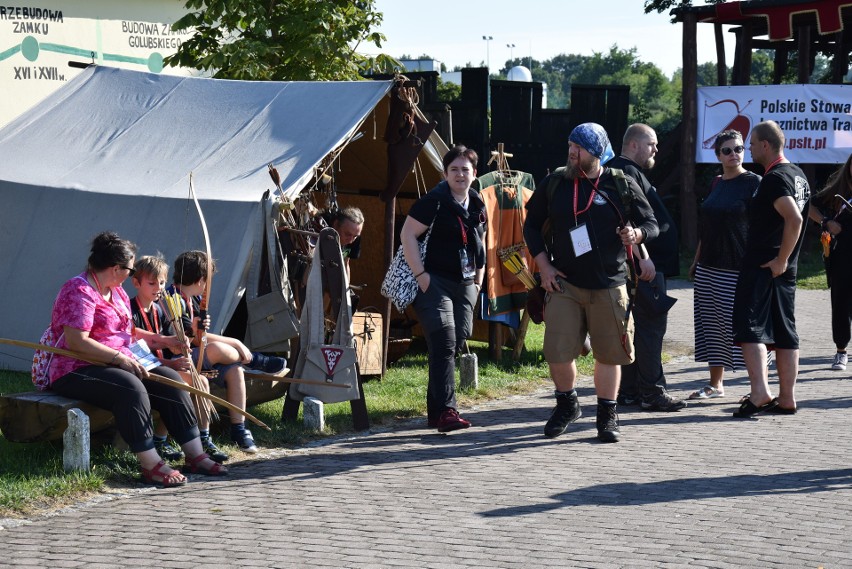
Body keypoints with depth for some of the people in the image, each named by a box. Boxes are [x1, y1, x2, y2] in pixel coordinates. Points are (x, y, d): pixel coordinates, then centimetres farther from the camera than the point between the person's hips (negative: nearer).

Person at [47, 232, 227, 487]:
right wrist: (121, 358, -26)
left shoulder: (117, 292, 18)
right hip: (76, 371, -10)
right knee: (131, 388, -36)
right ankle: (151, 465, -34)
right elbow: (76, 342, -24)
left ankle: (195, 455, -8)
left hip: (118, 365, 10)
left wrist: (162, 340, 25)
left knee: (170, 379, -9)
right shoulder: (79, 291, -15)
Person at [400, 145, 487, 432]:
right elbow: (407, 234, -13)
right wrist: (420, 274, -18)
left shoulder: (477, 206, 13)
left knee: (455, 344, 8)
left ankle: (436, 411, 16)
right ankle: (445, 411, -19)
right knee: (444, 343, -16)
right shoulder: (434, 201, -10)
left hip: (465, 285, 7)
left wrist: (478, 279, 17)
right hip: (436, 282, -7)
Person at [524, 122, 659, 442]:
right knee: (558, 352, -5)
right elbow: (532, 226, 14)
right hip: (564, 283, 1)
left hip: (609, 286, -1)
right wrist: (544, 266, 3)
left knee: (609, 353, 4)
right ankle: (566, 404, 21)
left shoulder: (621, 185, 1)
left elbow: (651, 223, 8)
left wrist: (636, 234, -15)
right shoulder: (554, 184, 5)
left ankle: (607, 416, 20)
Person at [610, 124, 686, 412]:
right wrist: (642, 256, -25)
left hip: (640, 266, 11)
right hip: (646, 266, -11)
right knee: (651, 324, -9)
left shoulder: (631, 172, 22)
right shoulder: (627, 172, -13)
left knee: (634, 326, 12)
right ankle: (651, 391, -7)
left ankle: (628, 390, 16)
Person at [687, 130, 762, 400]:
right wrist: (696, 260, 19)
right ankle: (715, 384, 19)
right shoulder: (717, 183, 14)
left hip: (738, 267, -7)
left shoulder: (753, 183, -5)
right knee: (712, 326, 10)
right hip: (709, 267, 7)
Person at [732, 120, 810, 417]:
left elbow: (794, 218, -28)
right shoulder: (798, 175, 15)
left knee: (750, 328, -10)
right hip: (785, 269, 9)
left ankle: (759, 393, -21)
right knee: (784, 333, 10)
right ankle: (786, 398, 12)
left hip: (763, 267, -9)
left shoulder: (774, 178, -16)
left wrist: (780, 260, -22)